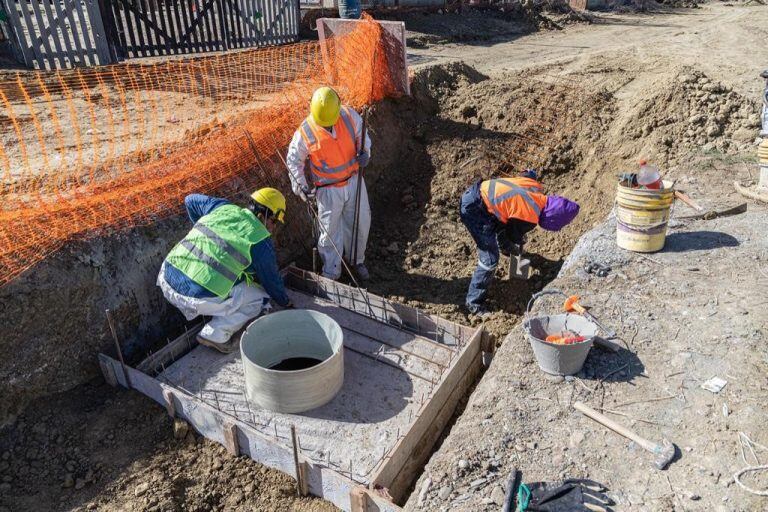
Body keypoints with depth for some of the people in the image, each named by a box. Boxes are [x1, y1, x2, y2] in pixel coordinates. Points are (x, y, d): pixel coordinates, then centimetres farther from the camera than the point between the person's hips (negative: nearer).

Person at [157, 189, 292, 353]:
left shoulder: (221, 207, 11)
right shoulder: (262, 241, -2)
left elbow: (190, 200, 29)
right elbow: (272, 280, 11)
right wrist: (287, 304, 29)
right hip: (198, 298, -7)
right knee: (260, 297, 12)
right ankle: (216, 335, 2)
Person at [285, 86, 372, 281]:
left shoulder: (350, 116, -12)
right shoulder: (305, 132, -18)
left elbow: (362, 136, 6)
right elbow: (294, 160, -4)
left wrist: (365, 153, -13)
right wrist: (300, 186, -13)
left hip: (354, 181, 3)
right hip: (328, 190, -3)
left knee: (361, 223, 15)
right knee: (330, 232, 5)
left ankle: (357, 260, 41)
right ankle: (331, 275, 24)